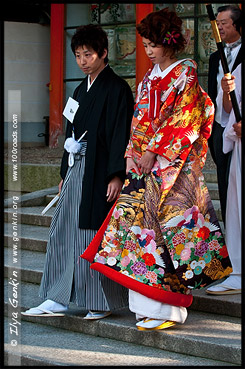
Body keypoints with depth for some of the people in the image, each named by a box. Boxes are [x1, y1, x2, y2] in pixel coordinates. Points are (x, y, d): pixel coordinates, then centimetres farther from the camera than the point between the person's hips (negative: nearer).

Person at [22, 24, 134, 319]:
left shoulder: (117, 89, -8)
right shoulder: (81, 91, 17)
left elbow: (121, 134, -14)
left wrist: (117, 175, -20)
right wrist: (65, 174, 20)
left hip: (100, 171, -8)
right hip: (76, 170, 8)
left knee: (96, 234, -4)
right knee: (64, 231, 6)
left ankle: (102, 303, 6)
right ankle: (57, 300, 11)